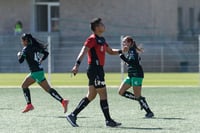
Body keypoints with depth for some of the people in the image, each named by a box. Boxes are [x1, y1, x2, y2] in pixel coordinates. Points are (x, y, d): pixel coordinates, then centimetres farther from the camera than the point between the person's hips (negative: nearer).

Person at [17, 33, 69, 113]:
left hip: (36, 72, -9)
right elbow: (46, 53, 17)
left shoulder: (26, 49, -12)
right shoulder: (35, 47, 12)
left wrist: (19, 55, 6)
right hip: (34, 73, 9)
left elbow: (21, 61, -14)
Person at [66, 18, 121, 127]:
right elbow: (83, 52, -21)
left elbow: (111, 51, 27)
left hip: (99, 70, 10)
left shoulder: (101, 39, 17)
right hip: (95, 70, -10)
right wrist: (77, 65, -32)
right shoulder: (92, 39, -11)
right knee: (103, 95, -5)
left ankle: (73, 115, 11)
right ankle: (108, 120, 0)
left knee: (91, 96, 10)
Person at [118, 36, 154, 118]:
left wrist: (122, 56, -26)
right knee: (121, 92, 6)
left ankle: (149, 112, -2)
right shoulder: (130, 51, 14)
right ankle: (140, 101, 11)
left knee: (137, 96, -9)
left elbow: (131, 62, -26)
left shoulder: (132, 51, -14)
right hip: (131, 76, 10)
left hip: (137, 75, -10)